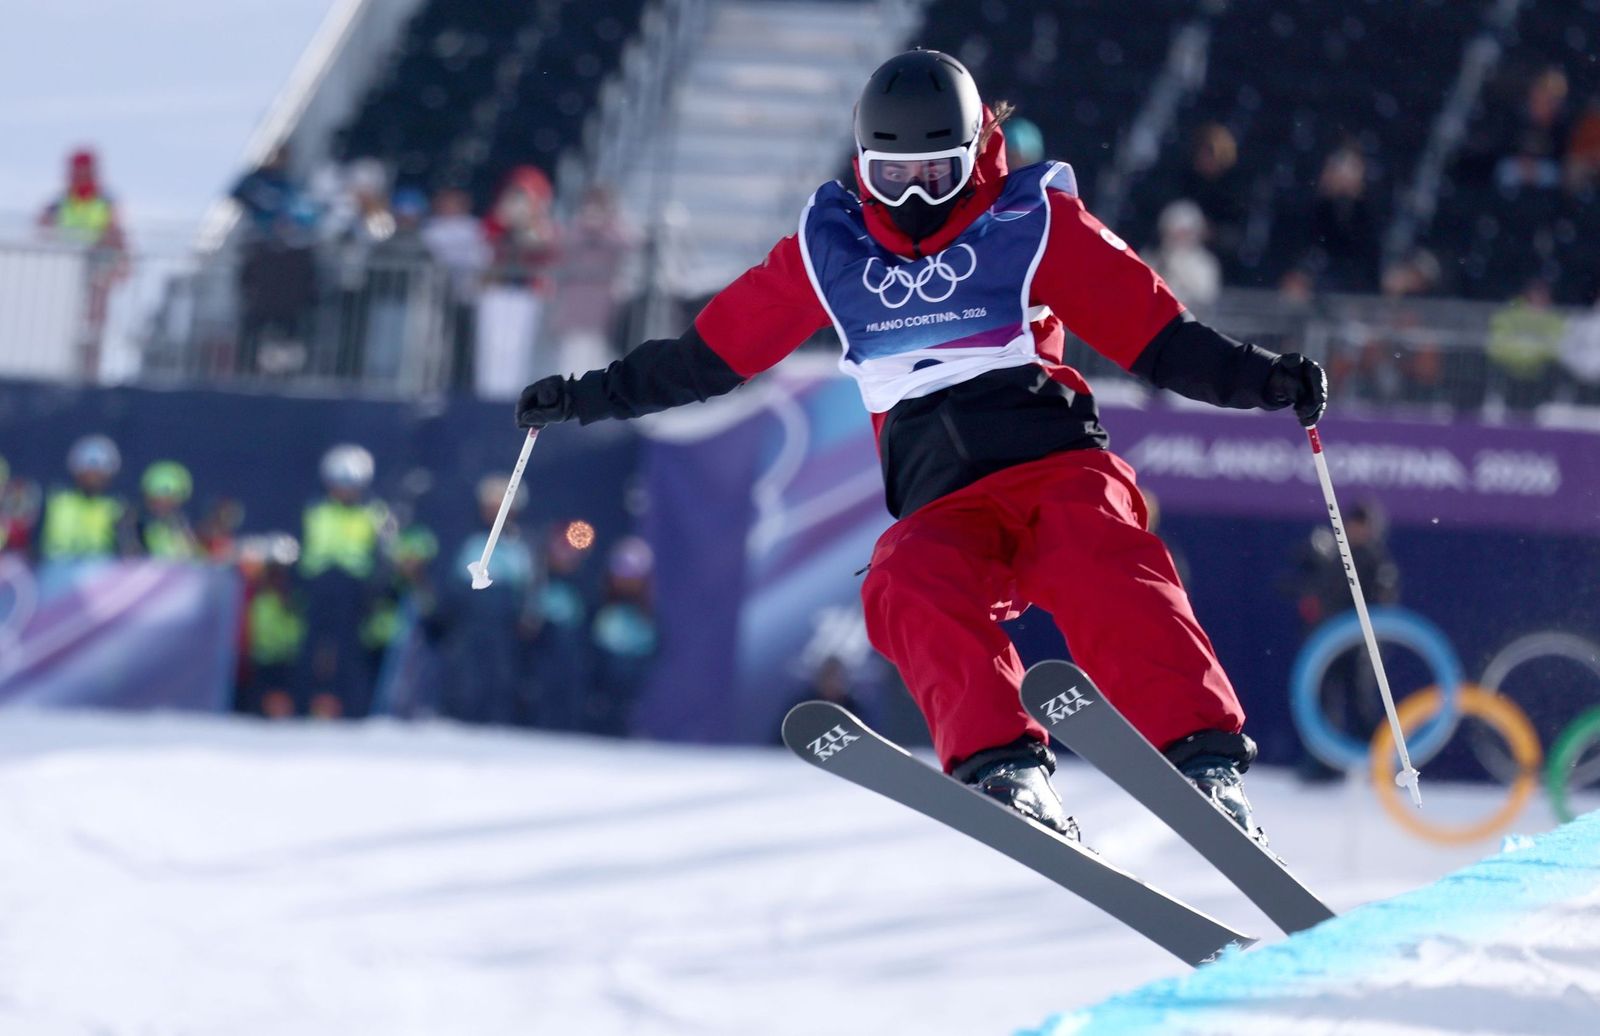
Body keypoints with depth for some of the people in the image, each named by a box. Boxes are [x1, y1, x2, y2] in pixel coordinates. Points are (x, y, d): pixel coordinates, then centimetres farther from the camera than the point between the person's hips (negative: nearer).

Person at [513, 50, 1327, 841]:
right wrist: (591, 396, 27)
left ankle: (1205, 762, -43)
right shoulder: (827, 251, 17)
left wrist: (1262, 380, -7)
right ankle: (1002, 769, -44)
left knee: (1105, 576, -33)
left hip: (1055, 461, -2)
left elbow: (1159, 337, 7)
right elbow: (712, 350, 27)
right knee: (910, 587, -32)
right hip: (943, 506, 2)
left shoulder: (1033, 225, 9)